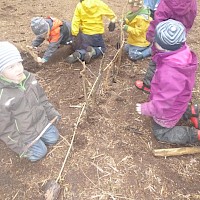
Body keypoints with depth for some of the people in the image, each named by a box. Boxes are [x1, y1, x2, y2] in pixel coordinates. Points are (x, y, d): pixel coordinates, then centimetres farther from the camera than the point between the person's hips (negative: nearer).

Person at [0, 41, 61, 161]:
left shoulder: (28, 77, -14)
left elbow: (41, 97, 4)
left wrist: (51, 112, 7)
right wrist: (19, 146, -14)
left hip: (41, 120, 5)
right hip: (23, 133, -5)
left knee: (53, 138, 16)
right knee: (39, 153, 5)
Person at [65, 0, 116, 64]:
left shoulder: (79, 5, -5)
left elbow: (75, 22, -9)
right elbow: (112, 15, 6)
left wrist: (75, 34, -5)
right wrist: (112, 22, 24)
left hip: (84, 33, 1)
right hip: (97, 34, -1)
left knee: (83, 49, 19)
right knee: (102, 48, 22)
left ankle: (78, 54, -18)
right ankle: (92, 52, -14)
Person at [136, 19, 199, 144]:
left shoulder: (170, 73, -44)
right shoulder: (184, 52, -18)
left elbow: (164, 102, -33)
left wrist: (145, 108, -18)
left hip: (168, 110, -8)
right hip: (176, 101, 8)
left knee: (161, 133, 18)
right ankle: (190, 111, 25)